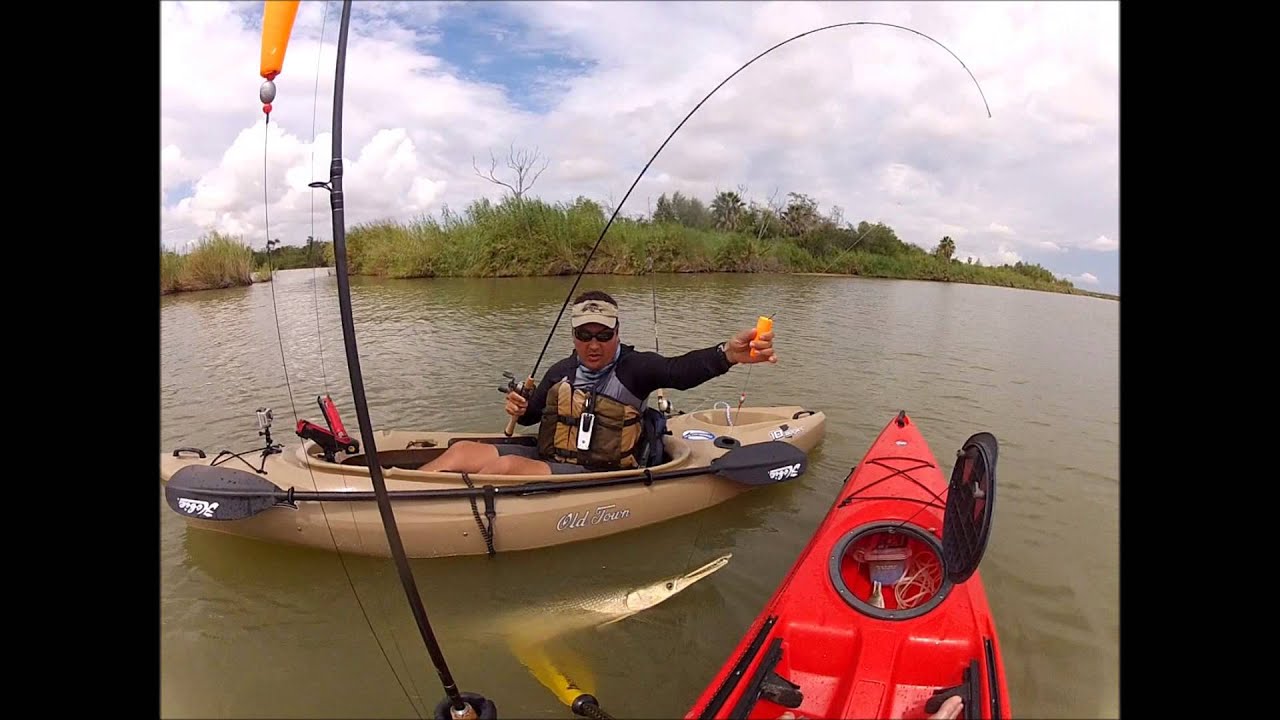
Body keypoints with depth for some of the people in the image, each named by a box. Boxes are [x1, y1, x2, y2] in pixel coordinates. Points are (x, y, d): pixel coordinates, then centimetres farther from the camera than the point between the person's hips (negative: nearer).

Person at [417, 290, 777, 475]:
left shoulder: (634, 367, -8)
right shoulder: (562, 371, 10)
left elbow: (680, 370, -29)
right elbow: (534, 413, 26)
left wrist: (727, 354, -49)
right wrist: (519, 410, 0)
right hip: (548, 460, 7)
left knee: (508, 465, -29)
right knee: (462, 450, -7)